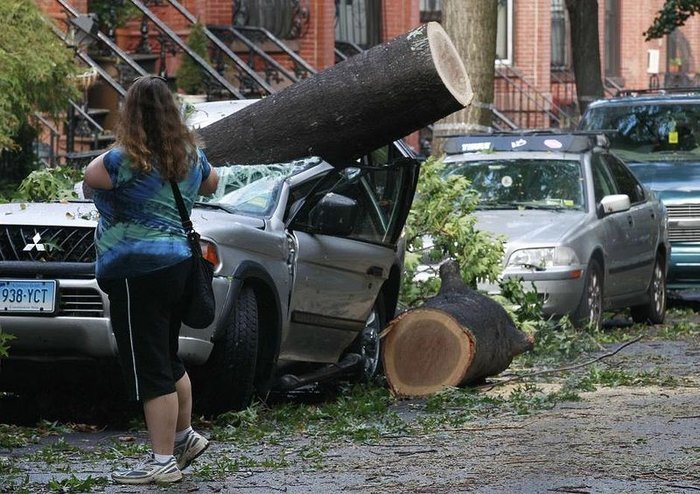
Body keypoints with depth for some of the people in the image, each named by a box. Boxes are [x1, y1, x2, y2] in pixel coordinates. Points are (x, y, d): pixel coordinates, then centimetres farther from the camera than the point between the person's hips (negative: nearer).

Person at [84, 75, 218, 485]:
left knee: (149, 370, -5)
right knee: (168, 359, 23)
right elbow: (211, 183, 27)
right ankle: (185, 436, 31)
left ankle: (163, 461, -4)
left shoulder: (127, 159, -16)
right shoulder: (191, 155, 8)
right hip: (179, 263, 8)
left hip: (138, 273, -8)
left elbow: (91, 177, -1)